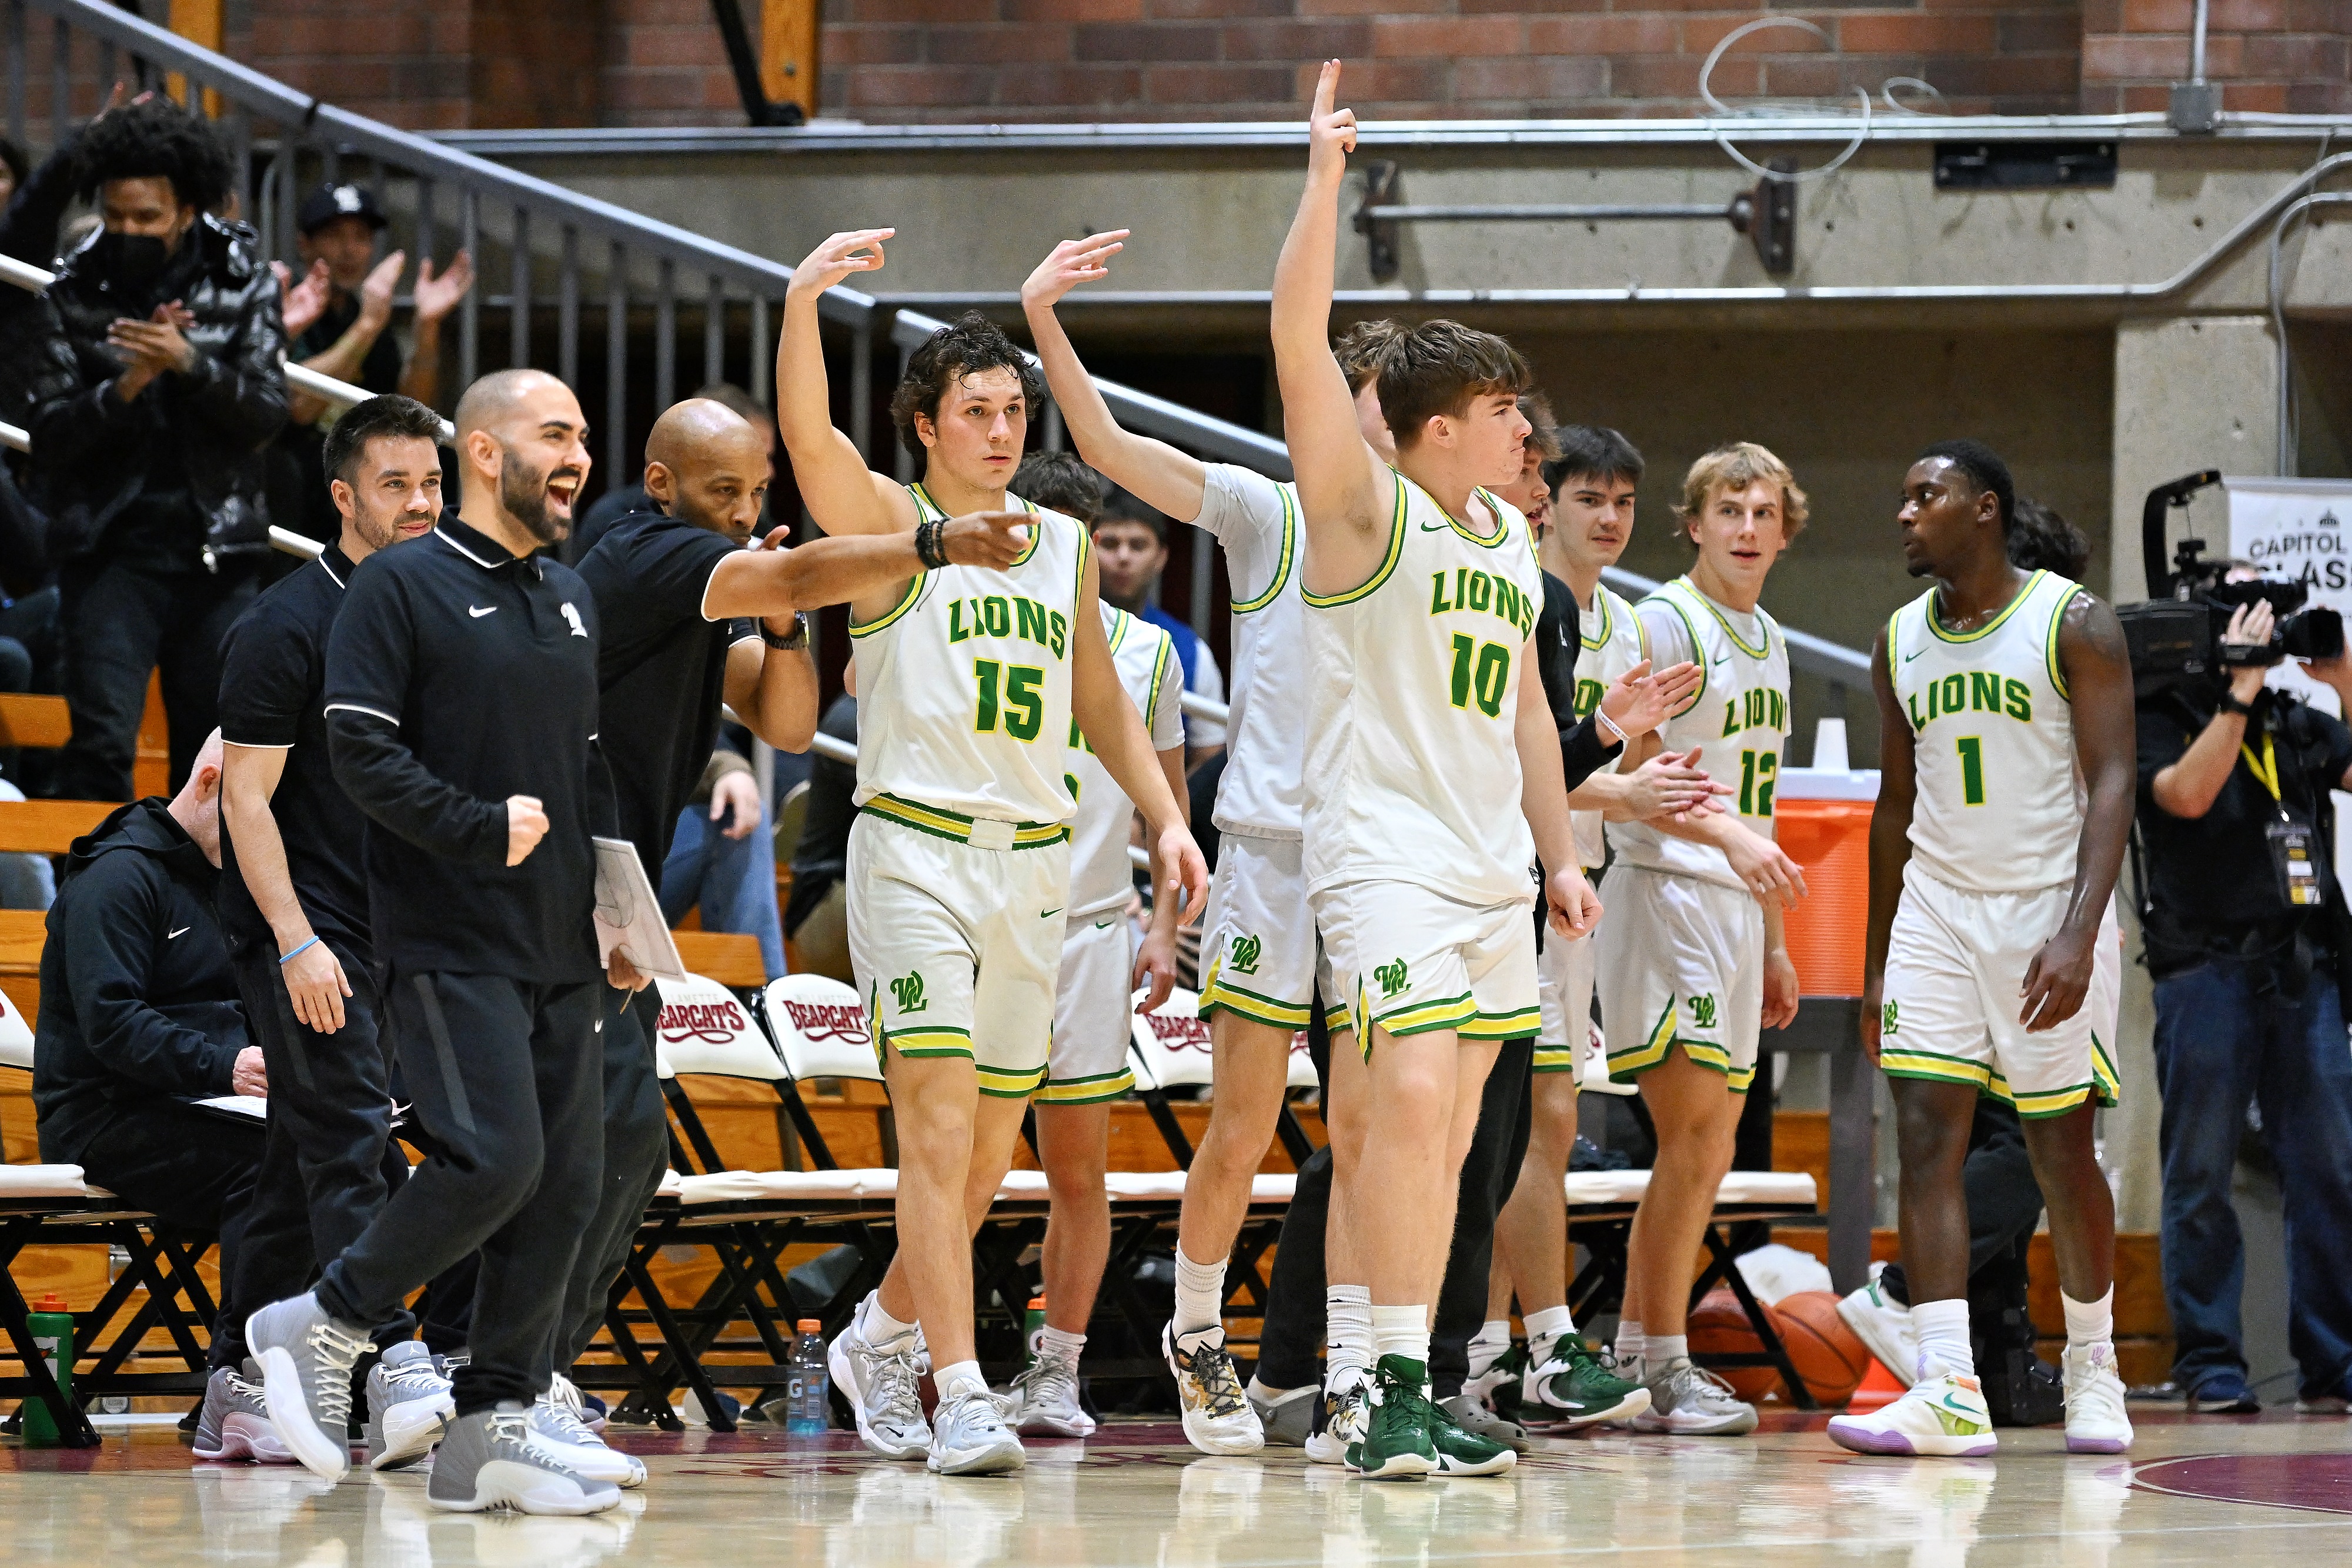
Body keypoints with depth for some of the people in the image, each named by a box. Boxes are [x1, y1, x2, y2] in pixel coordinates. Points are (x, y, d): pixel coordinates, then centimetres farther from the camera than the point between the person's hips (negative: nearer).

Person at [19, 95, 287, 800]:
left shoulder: (242, 283, 3)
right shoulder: (75, 291, 1)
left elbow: (268, 411, -5)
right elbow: (50, 434, -3)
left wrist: (189, 361, -20)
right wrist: (124, 389, -20)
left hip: (215, 550, 2)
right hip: (110, 549, -2)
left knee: (215, 751, 6)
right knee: (102, 741, -13)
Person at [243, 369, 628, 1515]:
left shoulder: (571, 601, 19)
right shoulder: (401, 588, -4)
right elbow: (362, 751, -11)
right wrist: (482, 829, -16)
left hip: (560, 949, 7)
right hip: (450, 944, -7)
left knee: (566, 1182, 1)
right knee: (495, 1160, -19)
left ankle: (493, 1430, 6)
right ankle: (322, 1325, 0)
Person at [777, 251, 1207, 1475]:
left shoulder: (1063, 545, 15)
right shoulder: (887, 522, -2)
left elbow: (1099, 699, 24)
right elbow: (807, 436, -21)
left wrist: (1163, 815, 14)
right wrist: (804, 302, -35)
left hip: (1035, 857, 6)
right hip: (916, 850, -6)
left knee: (990, 1152, 10)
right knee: (938, 1121, -15)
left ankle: (880, 1335, 31)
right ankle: (961, 1395, -18)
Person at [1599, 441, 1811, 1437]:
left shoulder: (1766, 641, 18)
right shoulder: (1664, 623, -8)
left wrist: (1773, 943, 23)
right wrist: (1729, 833, -30)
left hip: (1733, 906, 9)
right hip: (1667, 895, -9)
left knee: (1708, 1144, 8)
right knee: (1696, 1137, -13)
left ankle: (1633, 1354, 14)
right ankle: (1663, 1367, -10)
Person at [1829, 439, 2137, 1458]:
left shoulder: (2073, 624, -7)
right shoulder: (1901, 643, 10)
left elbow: (2112, 783, -12)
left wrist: (2078, 933, -23)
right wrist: (1875, 966, 15)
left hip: (2042, 910, -4)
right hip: (1934, 909, 4)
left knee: (2062, 1154, 3)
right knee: (1926, 1137, -10)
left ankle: (2093, 1369, 23)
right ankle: (1948, 1393, -15)